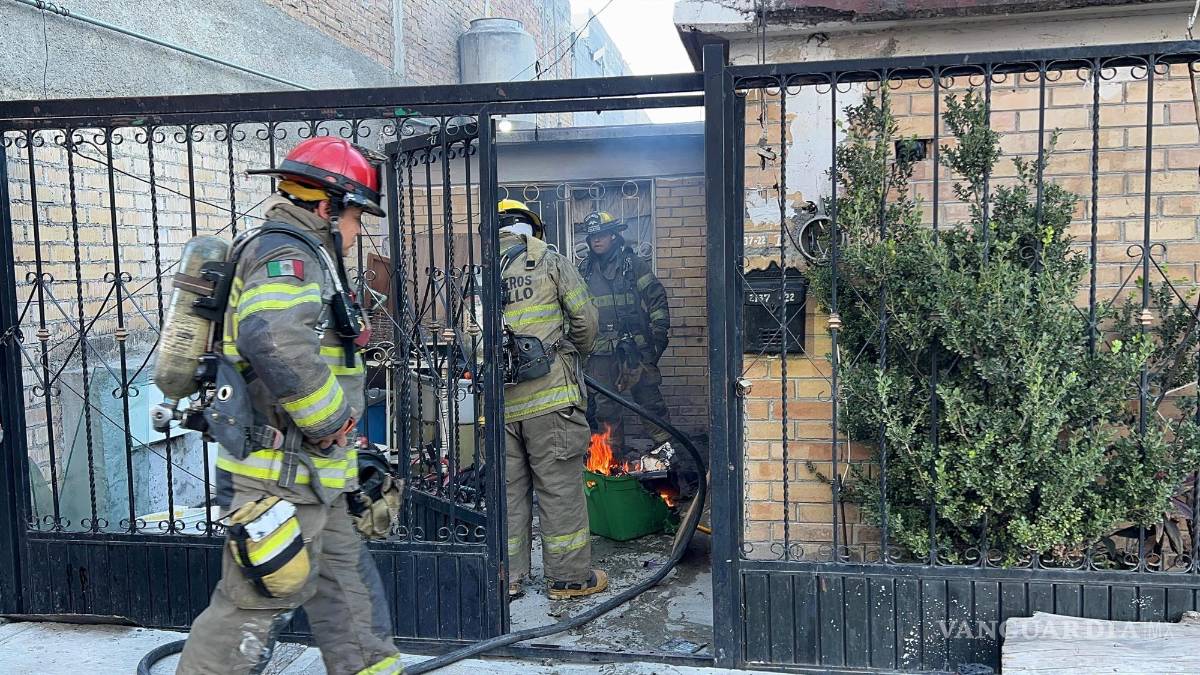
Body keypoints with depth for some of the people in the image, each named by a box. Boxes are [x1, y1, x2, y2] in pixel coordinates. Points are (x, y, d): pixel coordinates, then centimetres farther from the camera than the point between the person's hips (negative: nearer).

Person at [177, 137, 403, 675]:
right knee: (259, 598, -2)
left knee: (339, 571, 20)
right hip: (284, 469, -11)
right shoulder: (287, 254, -17)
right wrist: (331, 418, -23)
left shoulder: (304, 256, 17)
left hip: (309, 468, 11)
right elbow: (277, 343, -36)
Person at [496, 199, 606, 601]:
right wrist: (576, 354, 18)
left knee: (507, 487, 11)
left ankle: (507, 578, 19)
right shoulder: (550, 262, 1)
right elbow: (585, 319, 0)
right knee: (560, 486, 5)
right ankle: (568, 577, 12)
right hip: (549, 392, -3)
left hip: (499, 399, 3)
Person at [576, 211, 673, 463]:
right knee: (605, 404, 8)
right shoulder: (585, 270, 13)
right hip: (600, 350, 4)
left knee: (648, 394, -2)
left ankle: (664, 442, 8)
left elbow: (657, 298, 0)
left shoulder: (634, 264, 1)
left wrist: (659, 333, -5)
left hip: (634, 345, -4)